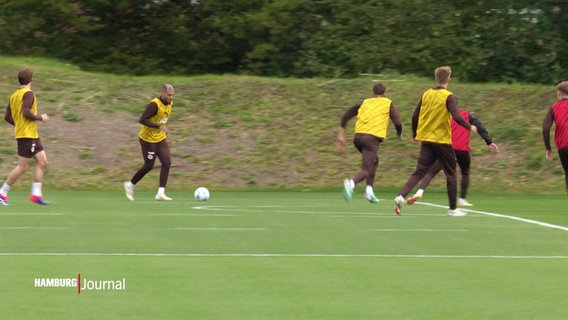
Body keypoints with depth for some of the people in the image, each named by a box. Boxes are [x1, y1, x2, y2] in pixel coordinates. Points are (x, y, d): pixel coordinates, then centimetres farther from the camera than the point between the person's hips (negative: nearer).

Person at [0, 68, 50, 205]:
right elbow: (26, 112, -23)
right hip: (27, 135, -9)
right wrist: (40, 118, -10)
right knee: (22, 167, -6)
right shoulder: (28, 93, -12)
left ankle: (36, 193, 3)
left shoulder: (14, 95, 12)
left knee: (42, 162, 6)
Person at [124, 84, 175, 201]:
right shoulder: (154, 104, -24)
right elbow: (142, 120, -28)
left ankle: (161, 193, -8)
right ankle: (130, 185, 21)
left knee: (167, 162, -7)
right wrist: (159, 127, -31)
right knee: (149, 166, -2)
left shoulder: (170, 103, 2)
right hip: (148, 139, -7)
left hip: (160, 138, 7)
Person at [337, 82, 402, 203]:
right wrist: (399, 134, 23)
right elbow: (398, 123, 2)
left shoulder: (365, 103, 23)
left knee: (374, 161, 28)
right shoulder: (388, 103, 12)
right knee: (366, 169, -10)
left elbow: (345, 116, 18)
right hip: (372, 138, -5)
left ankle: (369, 190, 16)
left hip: (358, 136, 5)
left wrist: (341, 134, 19)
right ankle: (351, 183, -42)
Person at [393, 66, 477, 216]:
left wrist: (415, 134, 21)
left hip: (426, 140, 4)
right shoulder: (448, 97, -10)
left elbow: (415, 116, 8)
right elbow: (456, 117, -21)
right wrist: (470, 127, -5)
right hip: (442, 141, -4)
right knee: (451, 174, 10)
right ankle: (453, 209, 14)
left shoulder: (426, 94, 5)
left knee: (419, 172, 3)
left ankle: (401, 196, -19)